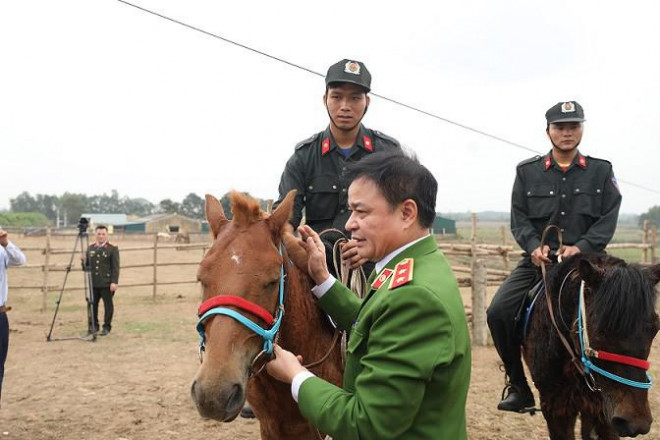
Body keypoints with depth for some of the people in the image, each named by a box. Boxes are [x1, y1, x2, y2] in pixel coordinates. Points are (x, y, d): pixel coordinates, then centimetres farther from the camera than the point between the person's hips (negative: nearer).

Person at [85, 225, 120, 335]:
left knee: (108, 305, 1)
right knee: (92, 304, 7)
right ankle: (94, 325, 21)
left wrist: (114, 282, -13)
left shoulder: (113, 249, -1)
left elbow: (115, 267, -6)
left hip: (106, 284, -4)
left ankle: (107, 327, 12)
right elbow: (87, 264, 20)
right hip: (93, 283, 4)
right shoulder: (90, 249, 13)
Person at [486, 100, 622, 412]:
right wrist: (534, 246, -15)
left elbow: (608, 220, 0)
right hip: (538, 259, 1)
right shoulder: (527, 171, 8)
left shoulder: (601, 171, 7)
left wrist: (580, 247, -16)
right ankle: (518, 388, 0)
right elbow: (519, 218, 4)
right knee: (498, 312, -15)